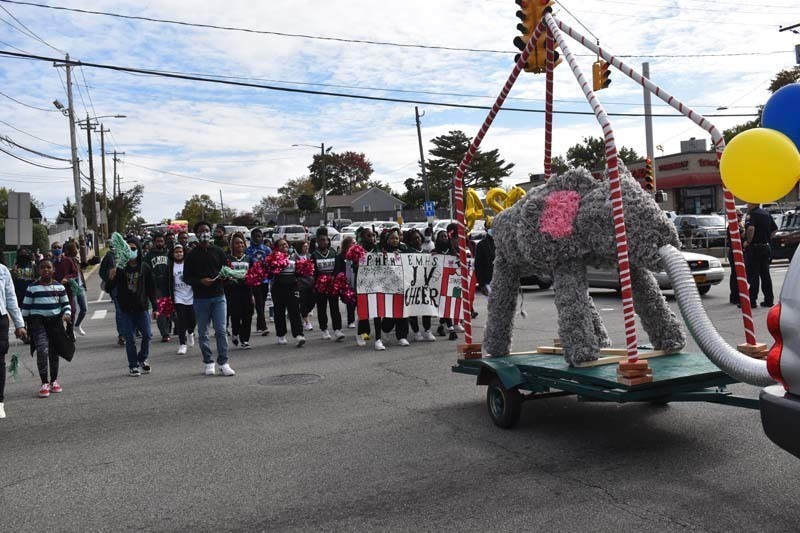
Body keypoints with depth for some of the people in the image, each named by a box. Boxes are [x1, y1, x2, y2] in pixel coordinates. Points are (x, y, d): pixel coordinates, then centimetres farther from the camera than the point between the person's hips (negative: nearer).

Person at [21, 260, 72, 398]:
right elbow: (26, 307, 3)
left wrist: (67, 314, -7)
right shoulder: (32, 287, -2)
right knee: (42, 351, -16)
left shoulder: (59, 286, 5)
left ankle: (54, 381, 25)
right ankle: (44, 383, -9)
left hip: (55, 321, 3)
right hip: (38, 321, -3)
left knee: (54, 352, 11)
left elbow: (65, 303, 12)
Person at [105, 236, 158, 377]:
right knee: (130, 339, 4)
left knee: (147, 335, 2)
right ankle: (133, 366, 15)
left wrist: (155, 307, 2)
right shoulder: (120, 268, -4)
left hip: (142, 308, 1)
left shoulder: (145, 267, 0)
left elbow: (151, 289, 4)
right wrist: (111, 279, -25)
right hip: (126, 309, -1)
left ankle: (143, 358, 25)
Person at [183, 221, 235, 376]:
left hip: (218, 296, 0)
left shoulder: (218, 251, 7)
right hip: (200, 298, 0)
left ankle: (223, 363, 0)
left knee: (221, 330, -5)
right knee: (203, 333, 6)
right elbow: (186, 277, 3)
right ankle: (208, 363, 16)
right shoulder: (191, 255, 3)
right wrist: (200, 281, -14)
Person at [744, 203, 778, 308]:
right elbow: (775, 229, 23)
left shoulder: (752, 214, -12)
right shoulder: (766, 214, 14)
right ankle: (769, 300, 14)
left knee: (753, 275, -4)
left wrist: (748, 241, -17)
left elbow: (750, 228, -28)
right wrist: (767, 239, 19)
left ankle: (752, 300, -3)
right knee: (765, 275, 11)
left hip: (754, 248, -8)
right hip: (766, 247, 8)